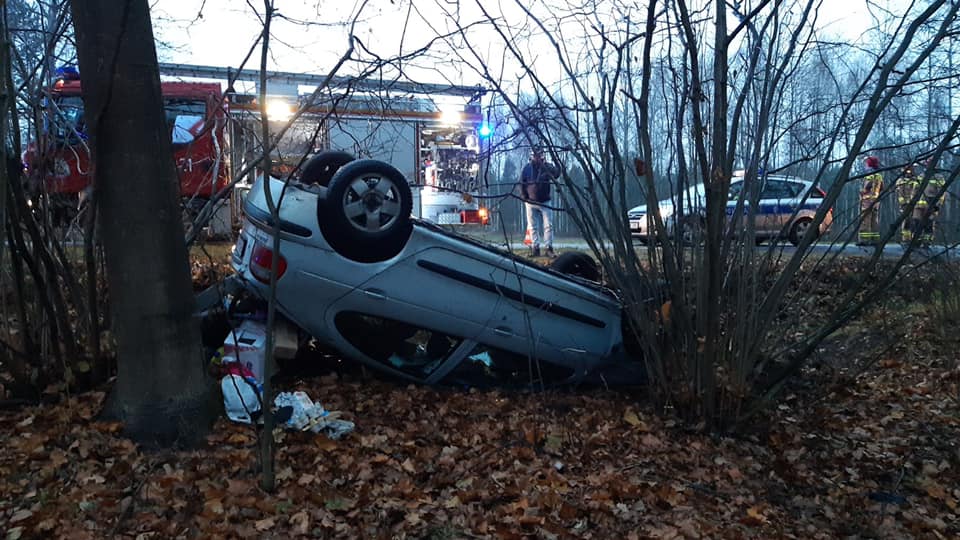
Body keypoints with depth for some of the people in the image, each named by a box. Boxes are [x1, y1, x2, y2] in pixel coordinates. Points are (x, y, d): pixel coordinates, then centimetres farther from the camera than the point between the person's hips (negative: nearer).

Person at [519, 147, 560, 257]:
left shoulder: (547, 167, 0)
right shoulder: (527, 168, 1)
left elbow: (556, 174, -19)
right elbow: (522, 183, 5)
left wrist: (546, 165, -29)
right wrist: (524, 198, -3)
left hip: (544, 202, 0)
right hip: (531, 202, 0)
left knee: (548, 225, -5)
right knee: (532, 226, 3)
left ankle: (549, 248, -2)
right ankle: (535, 248, 9)